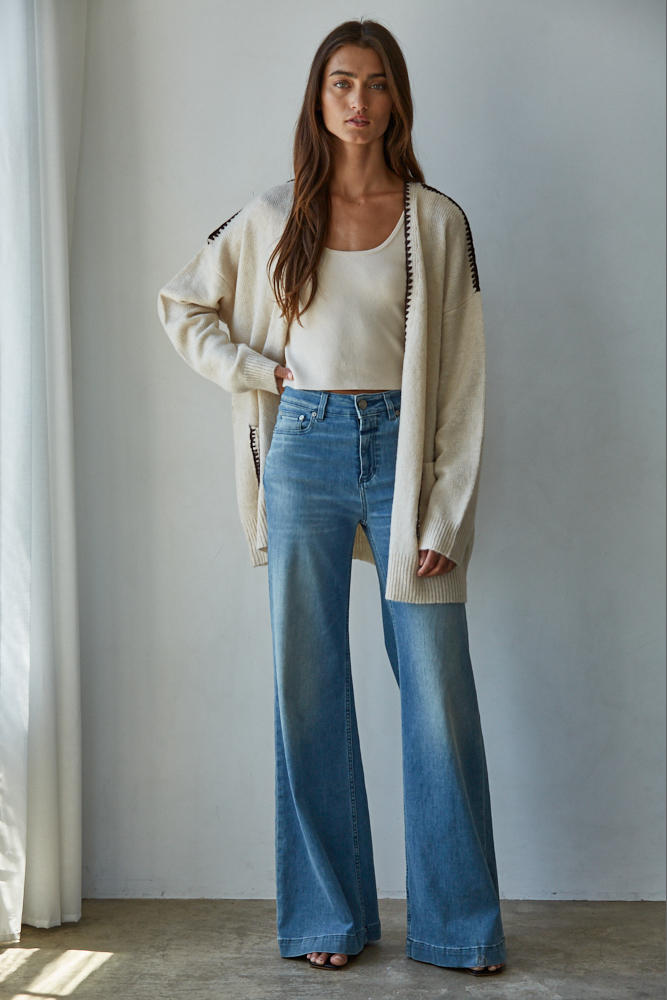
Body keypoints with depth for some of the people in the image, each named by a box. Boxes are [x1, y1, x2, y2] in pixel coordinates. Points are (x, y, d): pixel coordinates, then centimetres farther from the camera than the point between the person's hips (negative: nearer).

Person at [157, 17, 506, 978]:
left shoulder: (437, 220, 3)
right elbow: (182, 304, 19)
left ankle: (458, 923, 11)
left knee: (439, 690, -2)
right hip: (306, 450, 2)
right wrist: (256, 367, 3)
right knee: (310, 688, 5)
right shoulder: (274, 216, 8)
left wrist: (445, 517, -6)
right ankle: (328, 916, 18)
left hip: (402, 449, -1)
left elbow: (461, 376, 0)